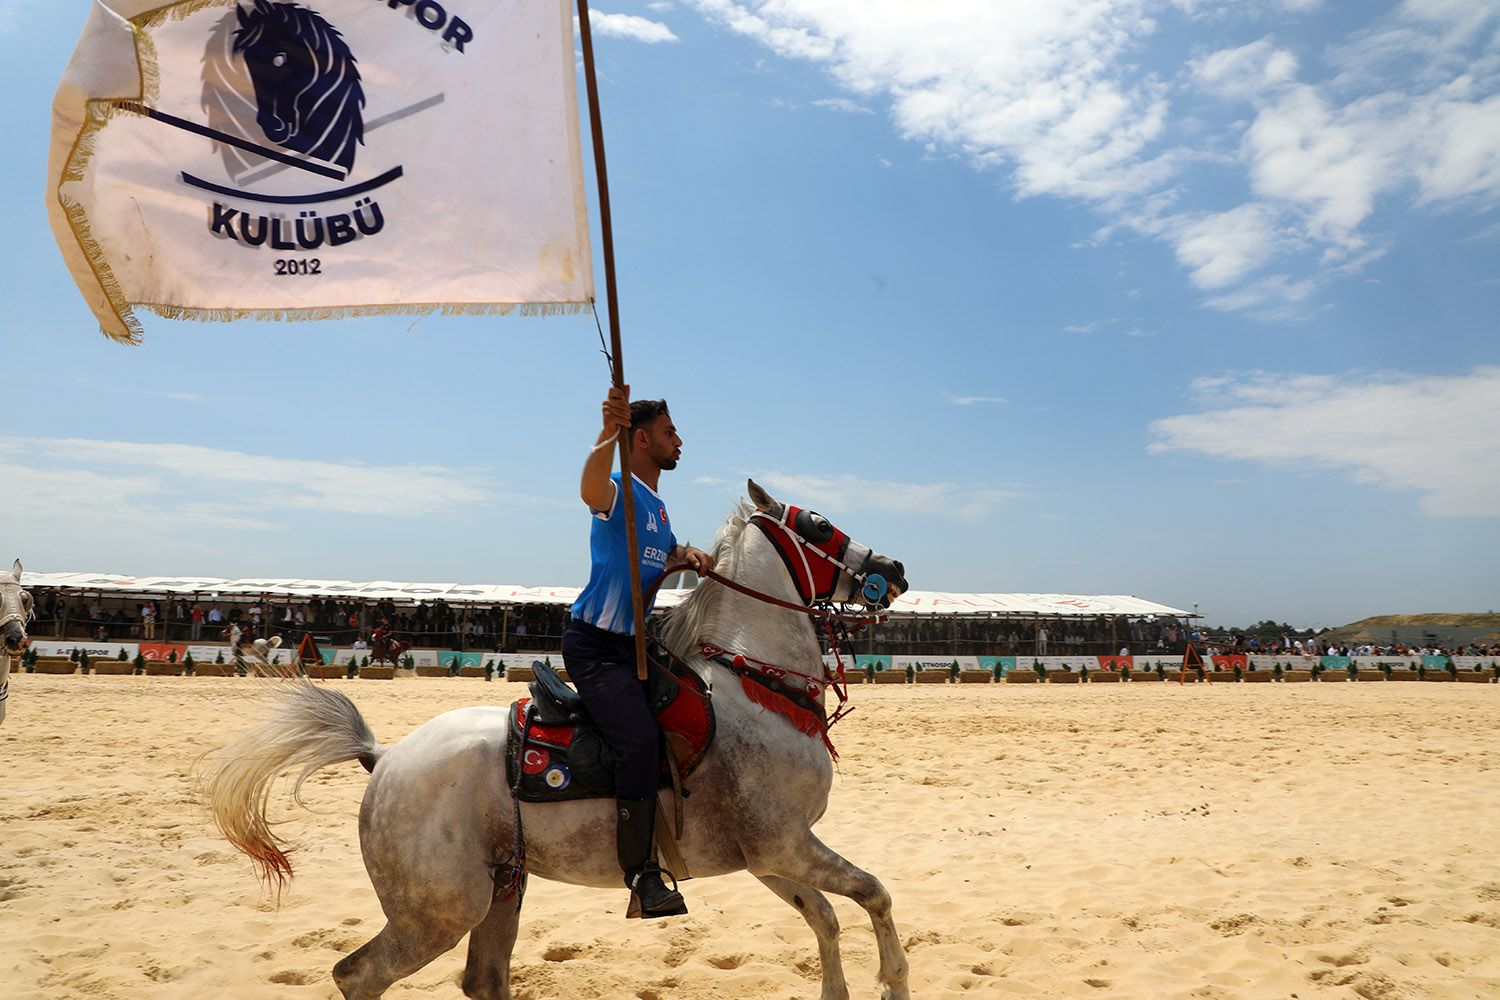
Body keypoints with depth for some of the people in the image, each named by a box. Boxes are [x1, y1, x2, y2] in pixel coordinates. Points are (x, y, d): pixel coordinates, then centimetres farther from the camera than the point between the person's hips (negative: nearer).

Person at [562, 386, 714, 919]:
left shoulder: (658, 507, 19)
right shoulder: (620, 490, -10)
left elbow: (666, 551, 32)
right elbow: (590, 488, -34)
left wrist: (690, 553, 7)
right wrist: (609, 432, -54)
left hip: (633, 645, 10)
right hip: (594, 645, -10)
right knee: (641, 741, -26)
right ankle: (641, 874, -18)